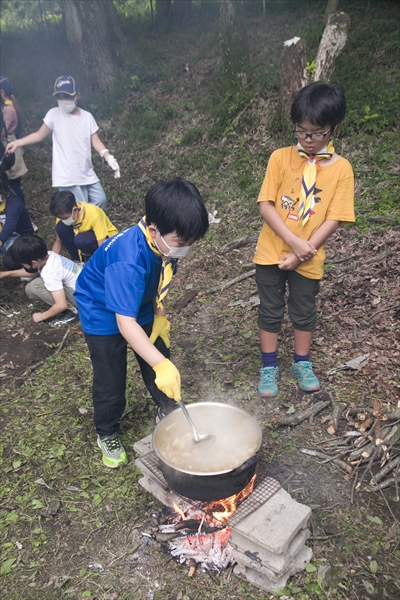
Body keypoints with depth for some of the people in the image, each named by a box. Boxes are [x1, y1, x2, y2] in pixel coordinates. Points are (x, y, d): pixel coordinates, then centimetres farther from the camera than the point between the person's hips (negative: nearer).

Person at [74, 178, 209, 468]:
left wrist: (161, 317, -2)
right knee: (111, 379, 3)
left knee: (160, 360, 13)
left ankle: (168, 410, 38)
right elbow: (125, 322, -43)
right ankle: (107, 434, 29)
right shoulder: (128, 261, -42)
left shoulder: (168, 241, -19)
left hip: (140, 305, 6)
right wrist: (162, 365, -48)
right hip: (104, 313, -6)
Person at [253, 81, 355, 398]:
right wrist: (295, 241, -21)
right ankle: (269, 367, 31)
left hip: (308, 260, 0)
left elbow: (333, 220, -10)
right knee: (270, 310, 12)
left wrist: (300, 254, -17)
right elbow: (266, 206, -12)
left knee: (304, 312, 16)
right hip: (271, 251, 0)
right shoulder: (281, 158, -8)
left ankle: (302, 364, 38)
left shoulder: (341, 169, -8)